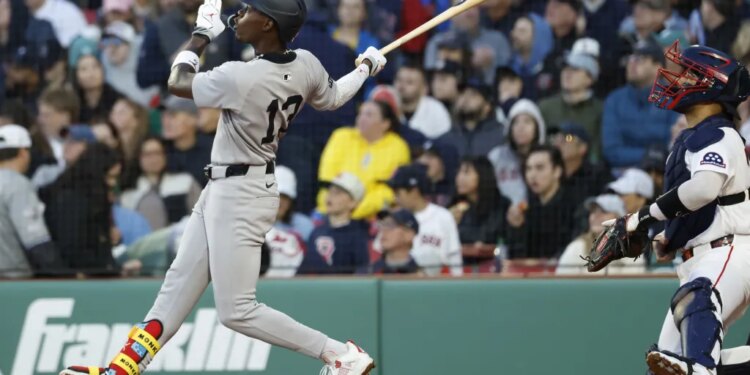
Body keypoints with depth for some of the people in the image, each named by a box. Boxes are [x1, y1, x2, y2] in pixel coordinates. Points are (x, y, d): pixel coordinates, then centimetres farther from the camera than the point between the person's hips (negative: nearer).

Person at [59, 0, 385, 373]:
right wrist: (366, 68, 35)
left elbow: (177, 83, -10)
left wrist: (202, 33, 5)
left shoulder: (239, 78, -28)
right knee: (179, 284, 17)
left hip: (239, 195, -10)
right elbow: (332, 98, 16)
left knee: (236, 311, -6)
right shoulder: (306, 66, -6)